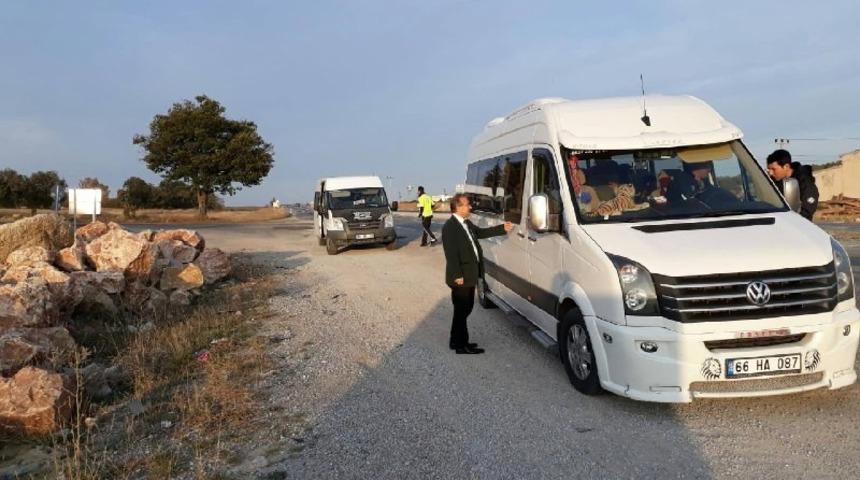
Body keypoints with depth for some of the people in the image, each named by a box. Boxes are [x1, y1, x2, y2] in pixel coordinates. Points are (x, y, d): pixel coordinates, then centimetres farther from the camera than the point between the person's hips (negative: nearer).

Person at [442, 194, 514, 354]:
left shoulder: (467, 223, 11)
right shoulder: (449, 227, -19)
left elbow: (480, 232, 25)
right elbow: (451, 254, -22)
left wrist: (502, 228, 23)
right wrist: (457, 276, -23)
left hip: (470, 275, 10)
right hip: (461, 277, -10)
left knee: (465, 308, 17)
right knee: (461, 310, 1)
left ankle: (456, 341, 30)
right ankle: (461, 345, 12)